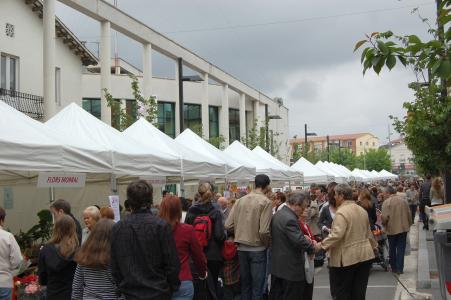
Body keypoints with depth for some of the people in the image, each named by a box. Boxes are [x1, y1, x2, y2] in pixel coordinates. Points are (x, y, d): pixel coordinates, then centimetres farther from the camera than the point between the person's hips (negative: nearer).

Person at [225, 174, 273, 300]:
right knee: (257, 286, 6)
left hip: (241, 248, 5)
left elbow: (228, 225, -1)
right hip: (257, 249, -4)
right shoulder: (266, 202, -12)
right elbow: (264, 231, -19)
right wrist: (267, 244, 0)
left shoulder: (240, 200, 2)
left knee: (245, 284, 17)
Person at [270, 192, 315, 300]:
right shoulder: (290, 219, -23)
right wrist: (312, 249, -12)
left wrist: (303, 237, 9)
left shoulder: (277, 214, 10)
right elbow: (299, 240, -28)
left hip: (276, 266, 10)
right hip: (290, 268, -10)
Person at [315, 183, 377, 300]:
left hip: (347, 258, -8)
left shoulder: (341, 212, -15)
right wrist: (373, 245, 39)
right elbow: (368, 232, 23)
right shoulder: (362, 210, 12)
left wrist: (321, 245, -21)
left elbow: (336, 235, -25)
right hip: (365, 255, 8)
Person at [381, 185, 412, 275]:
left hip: (392, 229, -3)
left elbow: (385, 217, -18)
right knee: (401, 248, 7)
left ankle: (394, 268, 21)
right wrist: (409, 224, 17)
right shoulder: (403, 200, 0)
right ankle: (399, 268, 5)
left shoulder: (386, 202, -14)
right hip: (403, 228, 3)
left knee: (392, 249, 13)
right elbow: (409, 214, 4)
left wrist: (384, 224, 3)